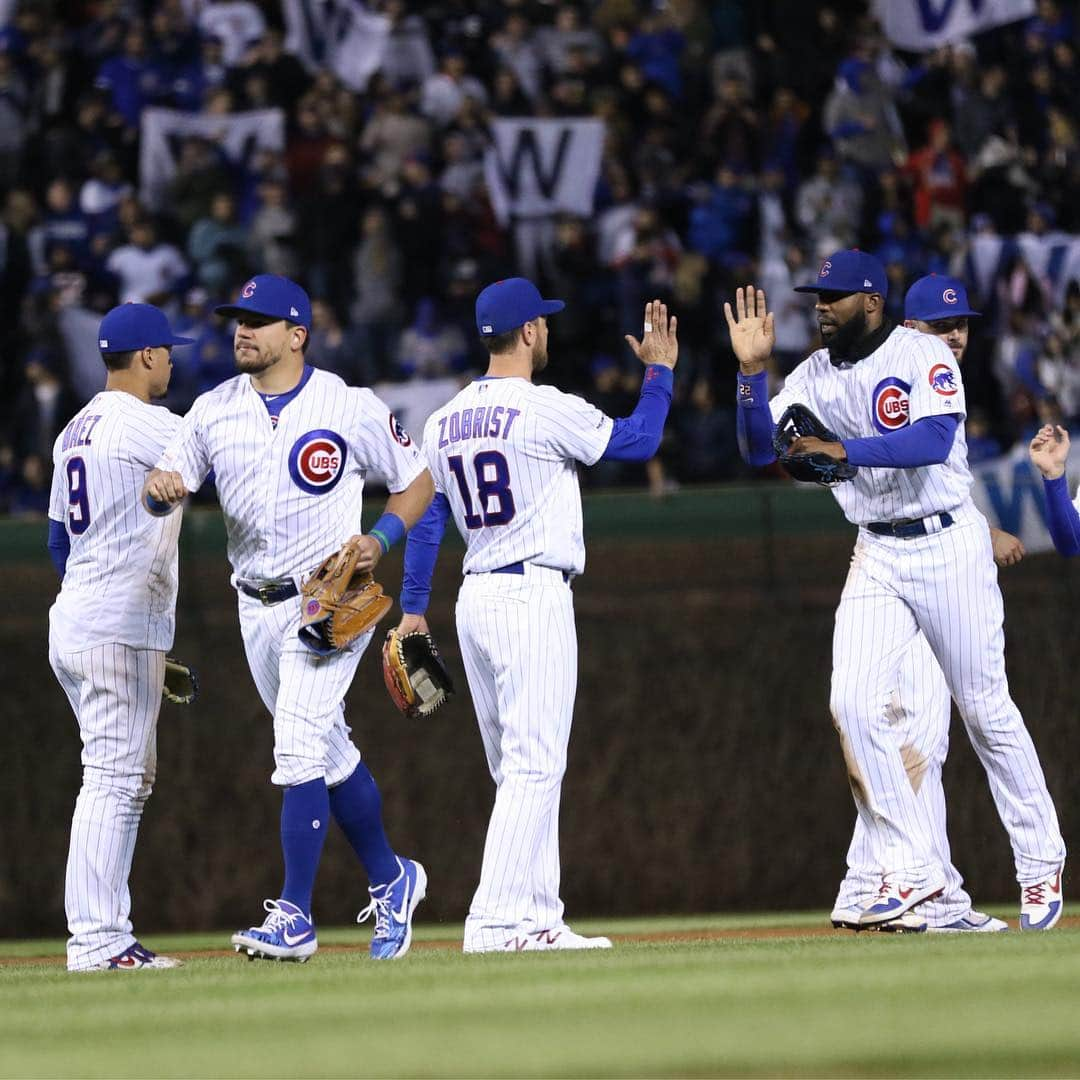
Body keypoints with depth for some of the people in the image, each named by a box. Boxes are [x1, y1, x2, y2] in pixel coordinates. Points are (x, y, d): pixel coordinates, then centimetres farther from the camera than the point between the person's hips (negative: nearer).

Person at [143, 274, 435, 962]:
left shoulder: (351, 407, -8)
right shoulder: (214, 410, 5)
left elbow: (417, 481, 2)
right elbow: (163, 495, 2)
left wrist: (379, 541, -15)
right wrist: (161, 486, -22)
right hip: (259, 609, 6)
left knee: (300, 751, -16)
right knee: (329, 754, 14)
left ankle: (295, 918, -14)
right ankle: (390, 880, 31)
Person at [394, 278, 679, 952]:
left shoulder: (444, 422, 9)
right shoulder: (545, 409, -12)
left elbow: (425, 517, 11)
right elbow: (638, 440, -5)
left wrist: (414, 609, 16)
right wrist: (660, 372, 9)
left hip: (475, 601, 8)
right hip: (534, 597, -8)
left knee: (520, 770, 13)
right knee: (534, 766, -8)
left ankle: (538, 919, 14)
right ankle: (495, 920, -16)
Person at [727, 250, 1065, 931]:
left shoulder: (924, 357, -11)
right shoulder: (816, 375, 6)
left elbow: (934, 440, -26)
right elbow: (760, 448, -1)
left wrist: (845, 450, -33)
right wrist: (753, 370, -14)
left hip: (949, 547, -5)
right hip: (877, 556, 5)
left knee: (987, 711, 2)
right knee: (854, 704, -11)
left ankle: (1042, 864, 16)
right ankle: (913, 869, -5)